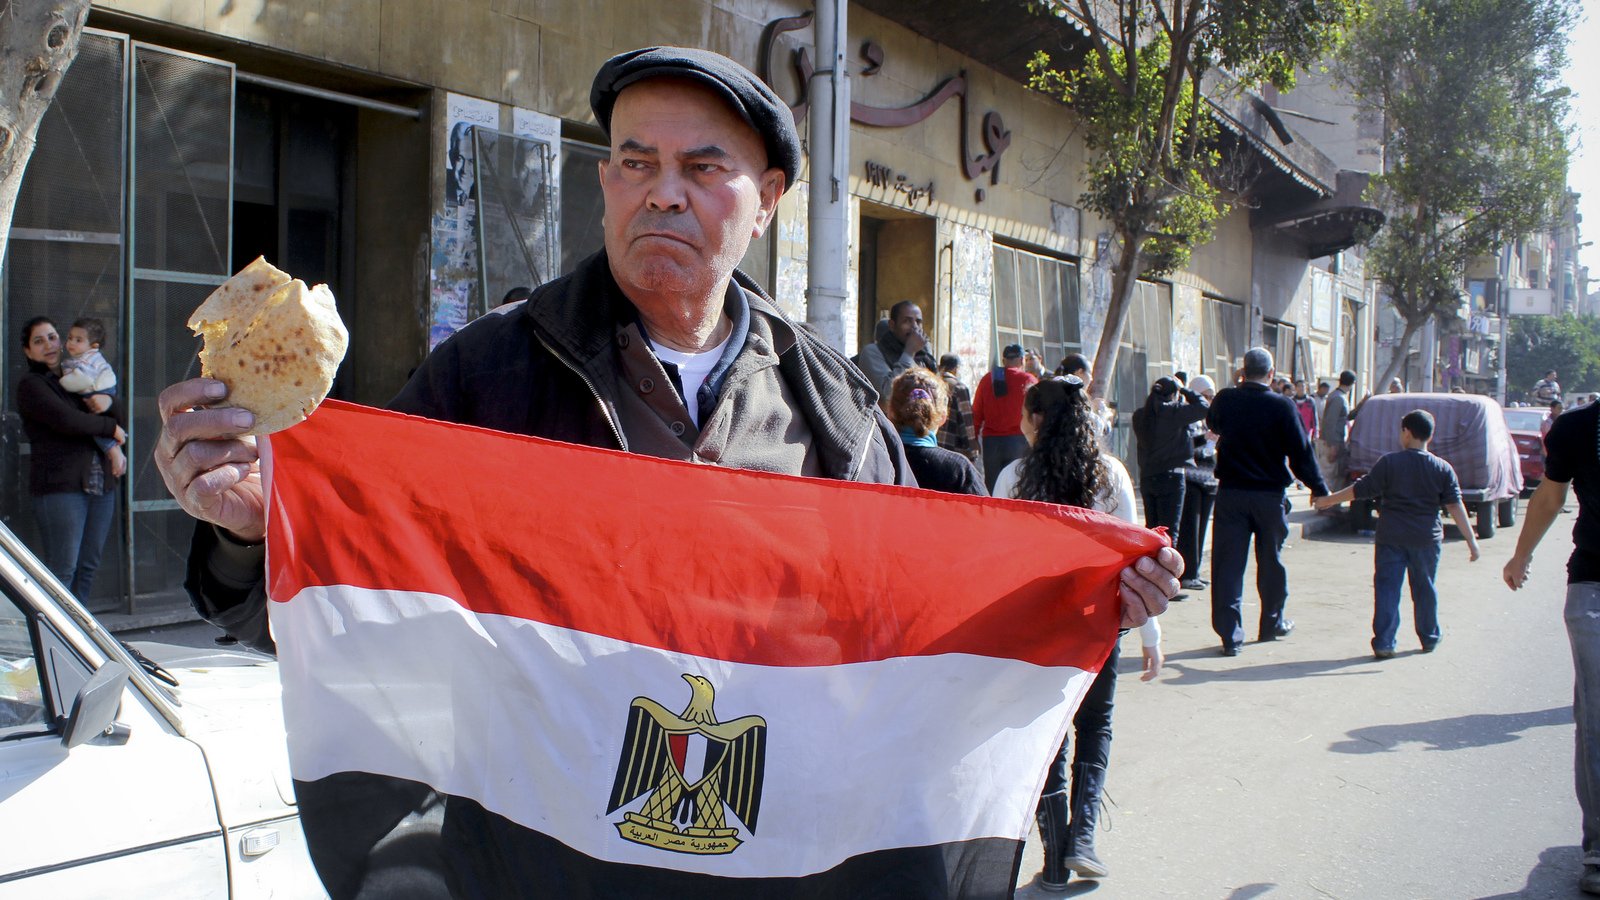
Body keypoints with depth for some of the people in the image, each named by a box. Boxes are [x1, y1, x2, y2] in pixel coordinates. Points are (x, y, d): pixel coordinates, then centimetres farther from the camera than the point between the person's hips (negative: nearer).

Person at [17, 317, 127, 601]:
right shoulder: (31, 385, 0)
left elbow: (119, 414, 10)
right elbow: (66, 420, -15)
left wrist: (107, 403, -13)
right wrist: (110, 427, -3)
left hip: (101, 484, 6)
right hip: (60, 485, -6)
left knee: (88, 566, 7)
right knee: (63, 569, -8)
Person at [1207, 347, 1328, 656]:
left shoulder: (1225, 400, -4)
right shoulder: (1282, 406, -11)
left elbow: (1213, 425, 18)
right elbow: (1301, 451, -8)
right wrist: (1318, 488, 3)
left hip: (1230, 493, 1)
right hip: (1270, 494, -1)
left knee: (1228, 564, 1)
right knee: (1271, 561, 16)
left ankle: (1230, 635, -3)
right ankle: (1272, 624, 30)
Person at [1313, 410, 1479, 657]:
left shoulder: (1388, 462, -6)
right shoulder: (1443, 469, -1)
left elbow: (1361, 489, -4)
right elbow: (1455, 506, -4)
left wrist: (1329, 500, 7)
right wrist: (1471, 539, -1)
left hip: (1391, 537, -2)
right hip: (1427, 539, 2)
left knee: (1387, 588, 1)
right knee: (1425, 589, 16)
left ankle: (1384, 643, -6)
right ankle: (1429, 639, 28)